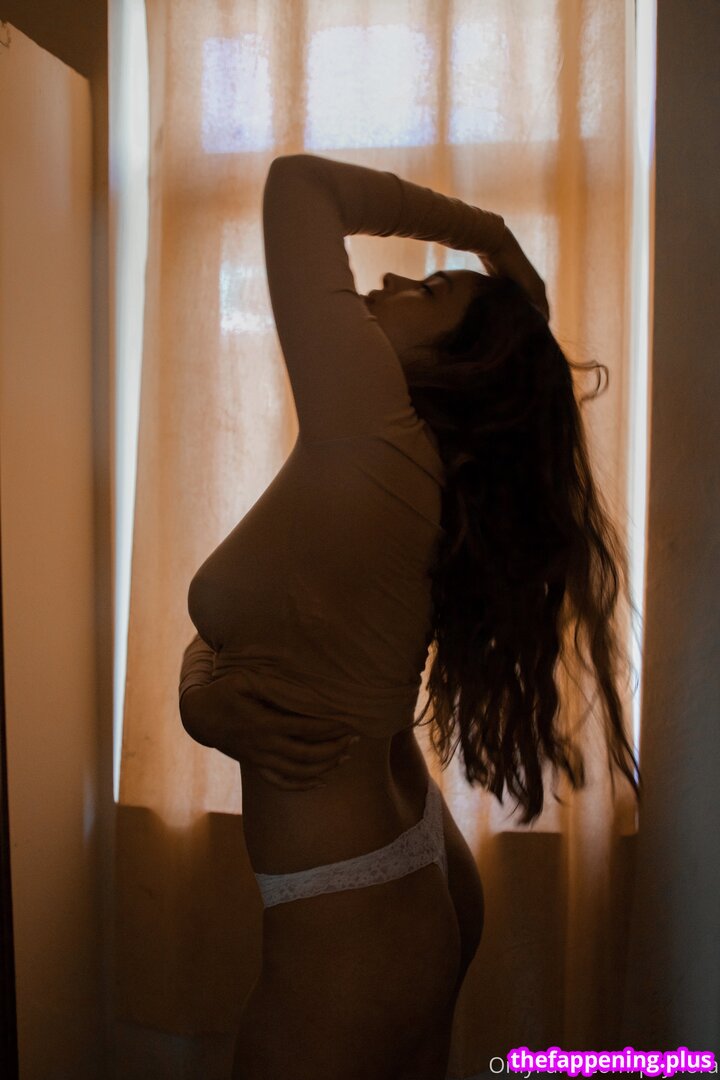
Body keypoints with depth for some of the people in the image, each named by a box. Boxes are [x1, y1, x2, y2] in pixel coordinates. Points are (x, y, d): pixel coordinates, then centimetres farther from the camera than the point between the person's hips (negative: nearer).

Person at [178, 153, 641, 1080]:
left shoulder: (372, 440, -21)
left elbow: (299, 181, -16)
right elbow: (225, 630, 9)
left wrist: (481, 231, -6)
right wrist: (206, 701, -12)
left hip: (346, 944, -8)